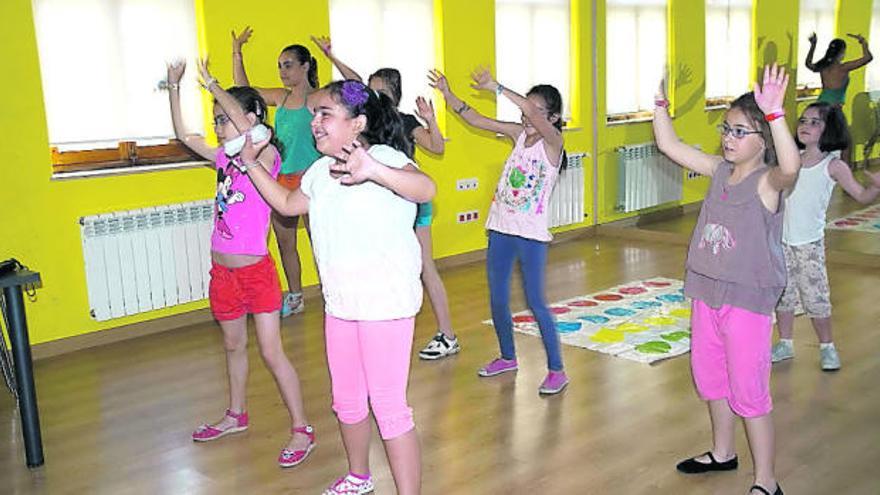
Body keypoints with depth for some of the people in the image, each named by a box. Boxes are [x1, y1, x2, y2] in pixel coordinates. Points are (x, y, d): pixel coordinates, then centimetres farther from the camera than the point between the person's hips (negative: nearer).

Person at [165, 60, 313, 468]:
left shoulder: (265, 156, -12)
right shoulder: (224, 159, 8)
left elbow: (252, 127, -31)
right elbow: (183, 134, 16)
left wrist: (211, 84, -23)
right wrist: (173, 87, 10)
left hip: (255, 269, -7)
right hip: (222, 269, 7)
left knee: (271, 353, -5)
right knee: (233, 345, 21)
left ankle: (301, 430, 5)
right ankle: (236, 415, 38)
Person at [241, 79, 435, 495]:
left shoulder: (383, 156, -16)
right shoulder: (320, 170, 10)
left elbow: (425, 188, -37)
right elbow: (287, 204, 30)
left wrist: (373, 171, -55)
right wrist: (251, 164, 23)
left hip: (386, 302, -8)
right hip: (339, 303, 9)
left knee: (389, 407, -5)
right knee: (347, 400, 22)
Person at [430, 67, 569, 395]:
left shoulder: (553, 141, -11)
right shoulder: (518, 133, 7)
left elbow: (534, 115, -31)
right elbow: (477, 120, 7)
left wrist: (496, 88, -33)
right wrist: (447, 95, -4)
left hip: (532, 234, -7)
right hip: (501, 228, 7)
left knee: (535, 303, -3)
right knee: (497, 299, 14)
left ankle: (556, 370, 10)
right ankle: (507, 357, 33)